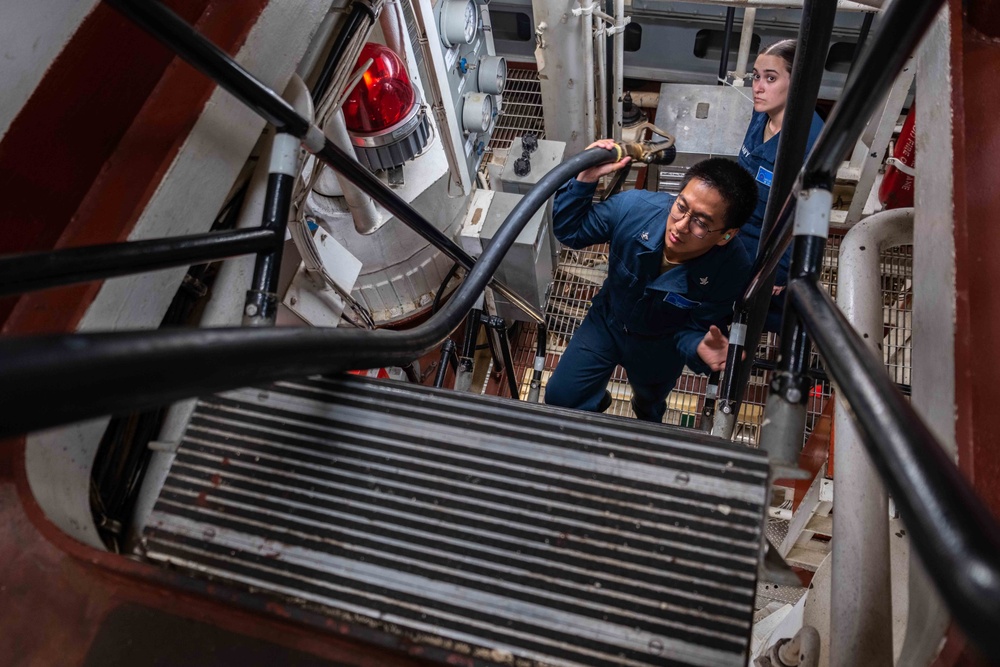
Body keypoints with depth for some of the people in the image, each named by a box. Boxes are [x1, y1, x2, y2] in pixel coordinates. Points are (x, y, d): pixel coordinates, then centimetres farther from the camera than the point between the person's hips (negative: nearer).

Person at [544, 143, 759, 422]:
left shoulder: (732, 270, -37)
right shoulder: (634, 208, -34)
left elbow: (697, 329, -24)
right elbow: (569, 230, -18)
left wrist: (700, 347, -48)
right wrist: (585, 178, -35)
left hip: (660, 347, 0)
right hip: (607, 321, 1)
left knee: (650, 406, 31)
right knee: (559, 398, 10)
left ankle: (647, 413, 72)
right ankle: (596, 401, 48)